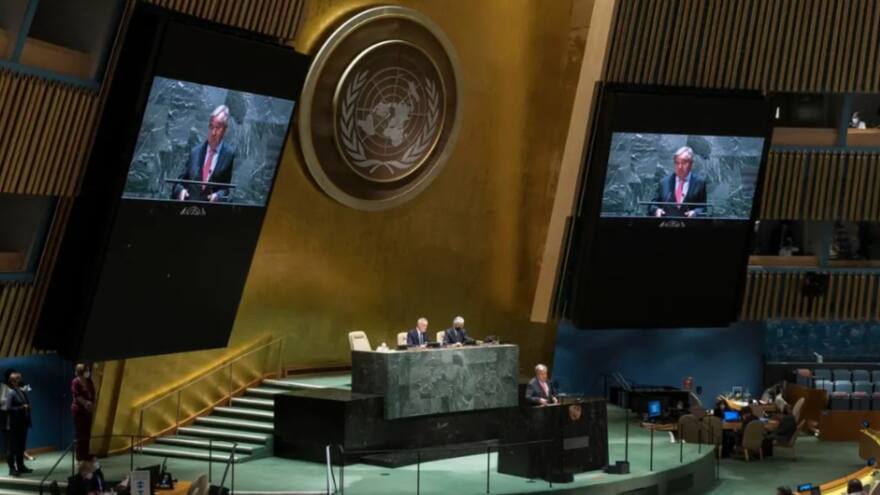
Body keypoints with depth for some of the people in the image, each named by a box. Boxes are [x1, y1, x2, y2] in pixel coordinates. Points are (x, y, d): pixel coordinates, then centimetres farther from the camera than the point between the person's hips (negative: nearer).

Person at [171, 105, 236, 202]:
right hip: (191, 205, 3)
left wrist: (218, 195, -15)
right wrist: (181, 190, -2)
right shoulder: (195, 152, 16)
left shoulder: (230, 154, 2)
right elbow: (181, 180, 18)